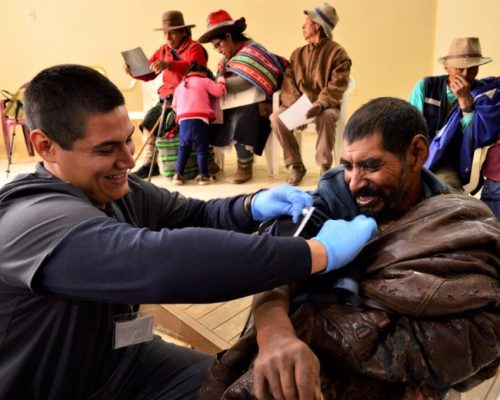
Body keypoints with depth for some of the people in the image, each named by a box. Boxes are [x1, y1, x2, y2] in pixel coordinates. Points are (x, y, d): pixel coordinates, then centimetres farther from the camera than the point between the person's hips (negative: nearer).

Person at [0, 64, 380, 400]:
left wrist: (252, 206, -19)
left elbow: (199, 217, 4)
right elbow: (167, 262, -43)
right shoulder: (35, 223, -30)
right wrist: (319, 252, -40)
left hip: (124, 358, 7)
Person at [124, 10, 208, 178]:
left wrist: (168, 65, -43)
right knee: (149, 120, -10)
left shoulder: (194, 48, -6)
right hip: (167, 97, 8)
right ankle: (149, 163, -3)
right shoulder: (163, 50, 16)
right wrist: (133, 71, -8)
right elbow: (148, 73, 14)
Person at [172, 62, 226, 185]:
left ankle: (178, 175, 11)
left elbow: (175, 105, 28)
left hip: (183, 120, 4)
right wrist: (220, 79, 21)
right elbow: (219, 91, 3)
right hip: (199, 119, -4)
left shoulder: (180, 86, 26)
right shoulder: (205, 81, 10)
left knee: (183, 148, 14)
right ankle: (203, 175, 4)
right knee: (202, 148, 3)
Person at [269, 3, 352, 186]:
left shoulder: (337, 53, -2)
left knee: (326, 117, -39)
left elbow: (336, 86, -14)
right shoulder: (297, 54, 14)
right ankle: (296, 165, -13)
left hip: (325, 105, -4)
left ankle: (325, 167, -23)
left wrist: (320, 103, -33)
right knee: (276, 117, -24)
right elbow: (288, 83, 1)